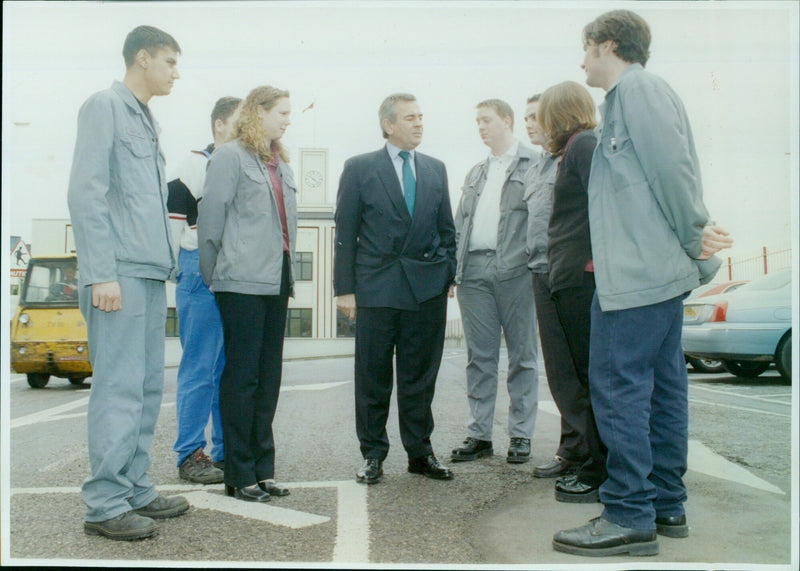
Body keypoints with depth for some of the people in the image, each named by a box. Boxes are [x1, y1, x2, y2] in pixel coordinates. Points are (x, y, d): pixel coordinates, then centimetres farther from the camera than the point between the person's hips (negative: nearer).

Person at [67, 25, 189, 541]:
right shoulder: (105, 107, -4)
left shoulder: (147, 120, 21)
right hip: (121, 273, -9)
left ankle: (135, 489, 20)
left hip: (151, 273, 9)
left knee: (148, 387, 11)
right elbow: (86, 193, -12)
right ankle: (106, 504, 1)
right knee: (119, 389, -7)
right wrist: (102, 275, -17)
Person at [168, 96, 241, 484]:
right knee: (199, 369, -4)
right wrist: (187, 270, -10)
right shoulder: (196, 165, -5)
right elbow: (171, 216, -10)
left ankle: (227, 449, 20)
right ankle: (190, 455, 4)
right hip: (203, 279, -7)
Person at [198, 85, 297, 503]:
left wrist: (288, 274, 12)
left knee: (268, 377, 9)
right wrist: (213, 275, -4)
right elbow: (211, 217, -5)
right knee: (242, 376, -3)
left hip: (276, 280, 8)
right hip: (243, 281, -7)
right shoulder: (230, 156, -3)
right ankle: (239, 474, 5)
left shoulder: (280, 163, 19)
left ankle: (262, 468, 18)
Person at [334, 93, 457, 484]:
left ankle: (420, 452, 20)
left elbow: (447, 229, 16)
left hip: (427, 288, 3)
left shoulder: (435, 169, 12)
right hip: (377, 286, -2)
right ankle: (373, 455, 16)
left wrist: (448, 275, 7)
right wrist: (344, 288, -5)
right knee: (373, 377, 4)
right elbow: (345, 233, 0)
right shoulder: (360, 168, 2)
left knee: (420, 376, 9)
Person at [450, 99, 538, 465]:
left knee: (521, 355, 3)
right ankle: (479, 434, 13)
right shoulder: (475, 174, 22)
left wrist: (535, 261, -15)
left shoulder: (533, 166, 3)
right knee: (479, 357, 7)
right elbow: (459, 224, 18)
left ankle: (521, 434, 11)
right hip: (474, 270, 5)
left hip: (514, 270, -5)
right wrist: (453, 266, 8)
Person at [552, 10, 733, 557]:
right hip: (660, 270, 10)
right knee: (662, 385, 12)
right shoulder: (634, 93, 21)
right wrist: (697, 245, 13)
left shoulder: (636, 88, -9)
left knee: (619, 387, -8)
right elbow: (678, 173, 18)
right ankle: (666, 505, 20)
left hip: (636, 275, -10)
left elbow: (673, 168, -15)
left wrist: (696, 239, -7)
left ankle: (629, 517, -2)